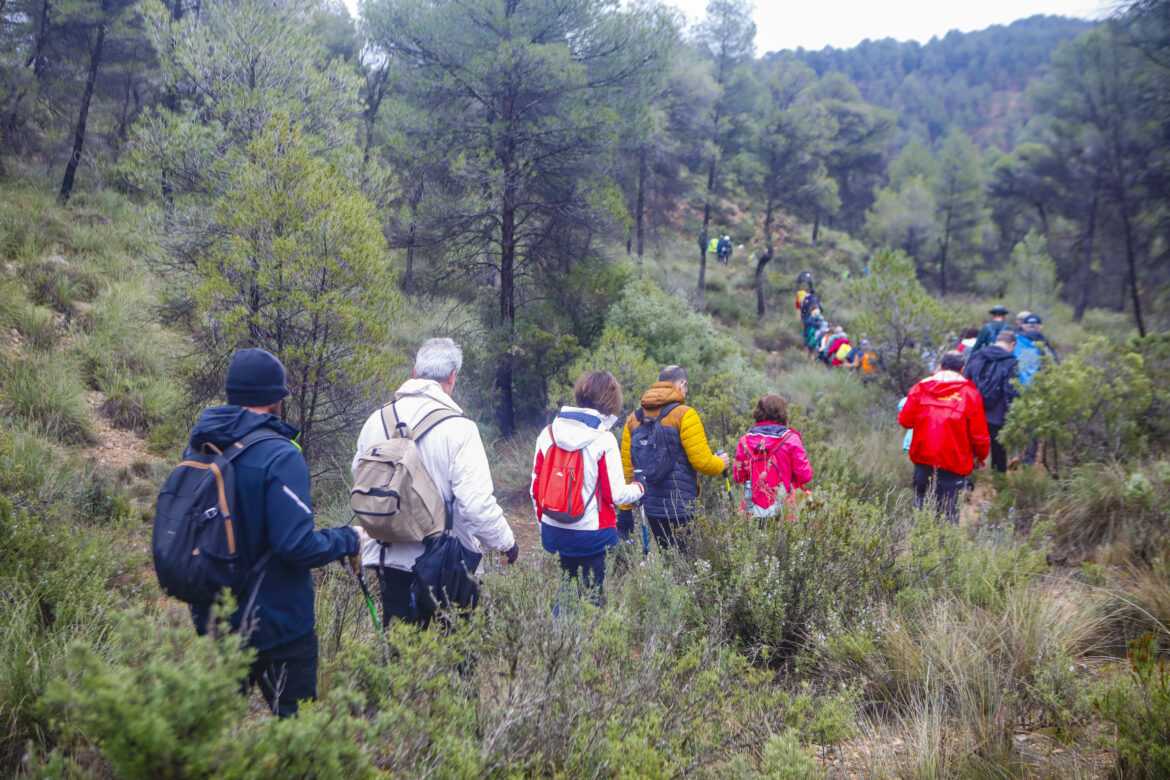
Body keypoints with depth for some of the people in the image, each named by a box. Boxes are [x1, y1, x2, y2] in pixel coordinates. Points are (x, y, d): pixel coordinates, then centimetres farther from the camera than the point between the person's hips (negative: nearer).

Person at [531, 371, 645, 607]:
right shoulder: (604, 439, -12)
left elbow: (535, 488, 7)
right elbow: (615, 494, -10)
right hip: (591, 533, -5)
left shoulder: (548, 434, 1)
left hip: (554, 532, 5)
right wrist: (639, 488, 11)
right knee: (591, 596, 5)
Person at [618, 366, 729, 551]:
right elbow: (701, 461, -11)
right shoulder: (684, 414, -8)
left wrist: (625, 509, 13)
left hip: (650, 508, 6)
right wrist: (720, 463, 11)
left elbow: (626, 466, 9)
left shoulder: (633, 419, 10)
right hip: (680, 507, -6)